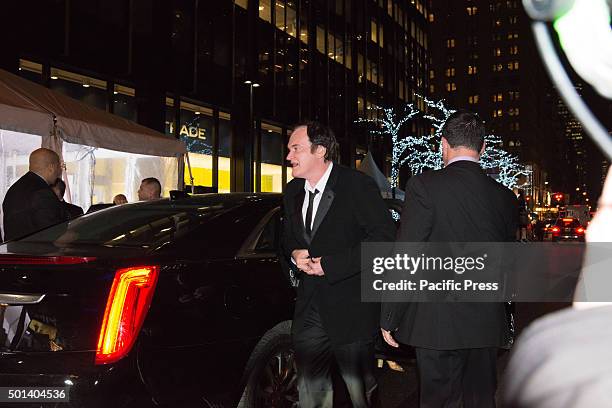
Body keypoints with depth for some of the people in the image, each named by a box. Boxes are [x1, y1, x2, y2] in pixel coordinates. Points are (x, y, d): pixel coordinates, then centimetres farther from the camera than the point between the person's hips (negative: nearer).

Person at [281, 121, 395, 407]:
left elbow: (384, 235, -16)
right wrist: (294, 255, -2)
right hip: (309, 310, 6)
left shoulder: (357, 185, -10)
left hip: (350, 310, -6)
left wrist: (329, 264, -18)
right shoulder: (293, 192, 11)